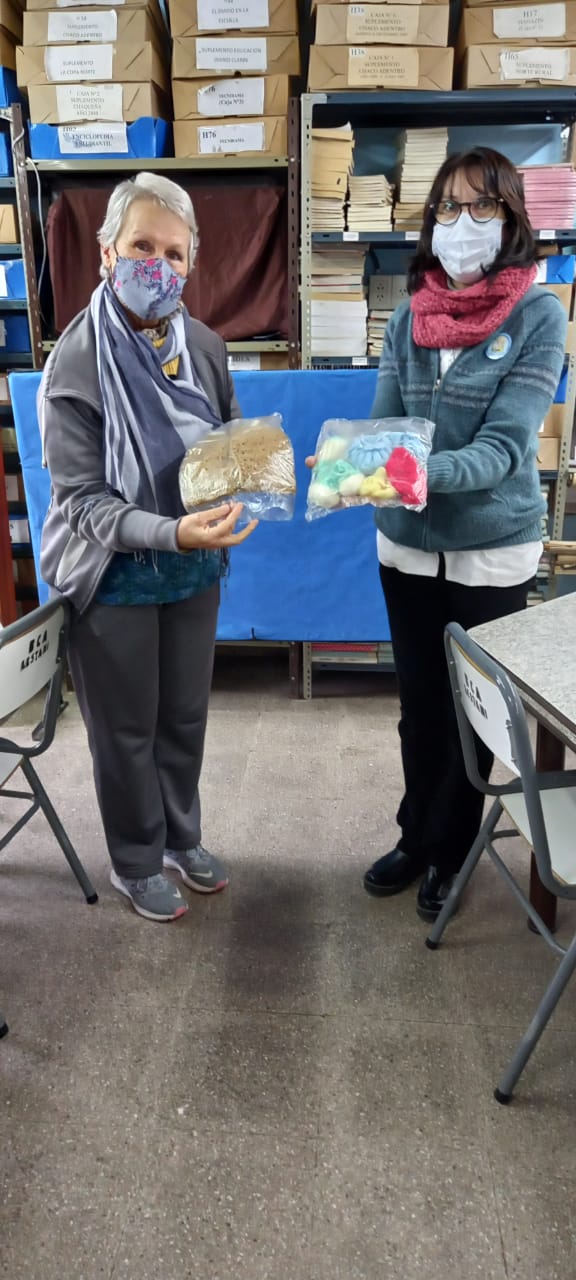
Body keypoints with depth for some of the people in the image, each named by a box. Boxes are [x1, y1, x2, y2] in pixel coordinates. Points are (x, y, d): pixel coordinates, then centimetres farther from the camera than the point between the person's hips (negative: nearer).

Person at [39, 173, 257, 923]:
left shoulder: (204, 347, -3)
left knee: (186, 715, 19)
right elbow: (82, 499, -20)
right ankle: (135, 864, 36)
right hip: (117, 578, -4)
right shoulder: (76, 363, -17)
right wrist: (171, 532, -36)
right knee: (128, 729, 12)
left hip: (195, 569, 5)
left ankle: (182, 838, 44)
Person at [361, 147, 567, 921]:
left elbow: (506, 446, -18)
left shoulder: (538, 316, -9)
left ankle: (450, 850, 33)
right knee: (419, 704, 15)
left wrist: (426, 471, -35)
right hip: (407, 546, 3)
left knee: (473, 708, 12)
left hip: (493, 551, -3)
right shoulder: (409, 317, 3)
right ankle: (416, 837, 36)